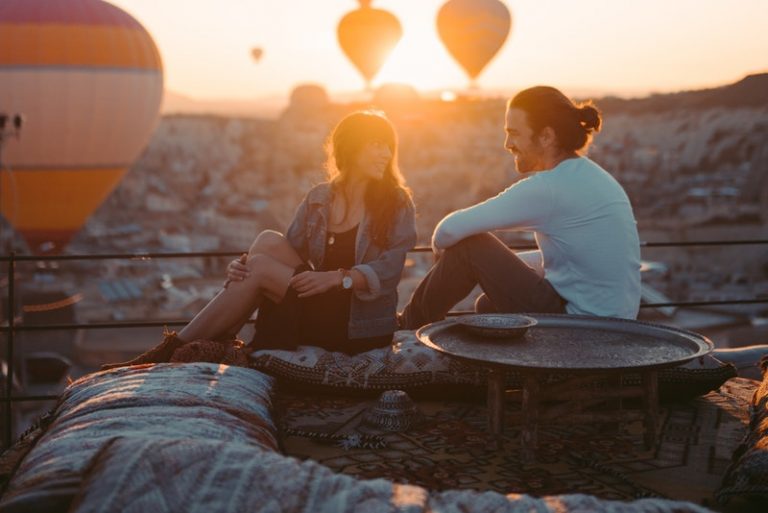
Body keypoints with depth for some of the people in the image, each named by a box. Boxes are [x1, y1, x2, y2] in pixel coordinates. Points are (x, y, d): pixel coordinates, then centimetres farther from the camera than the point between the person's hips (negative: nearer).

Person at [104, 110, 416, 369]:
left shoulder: (397, 202, -2)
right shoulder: (319, 199, 9)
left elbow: (387, 270, -13)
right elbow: (288, 254, 6)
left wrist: (337, 277, -28)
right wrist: (242, 266, -13)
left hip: (362, 326, -4)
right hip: (314, 312, 4)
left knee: (261, 268, -19)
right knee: (269, 242, -17)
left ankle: (172, 351, -12)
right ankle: (218, 342, -15)